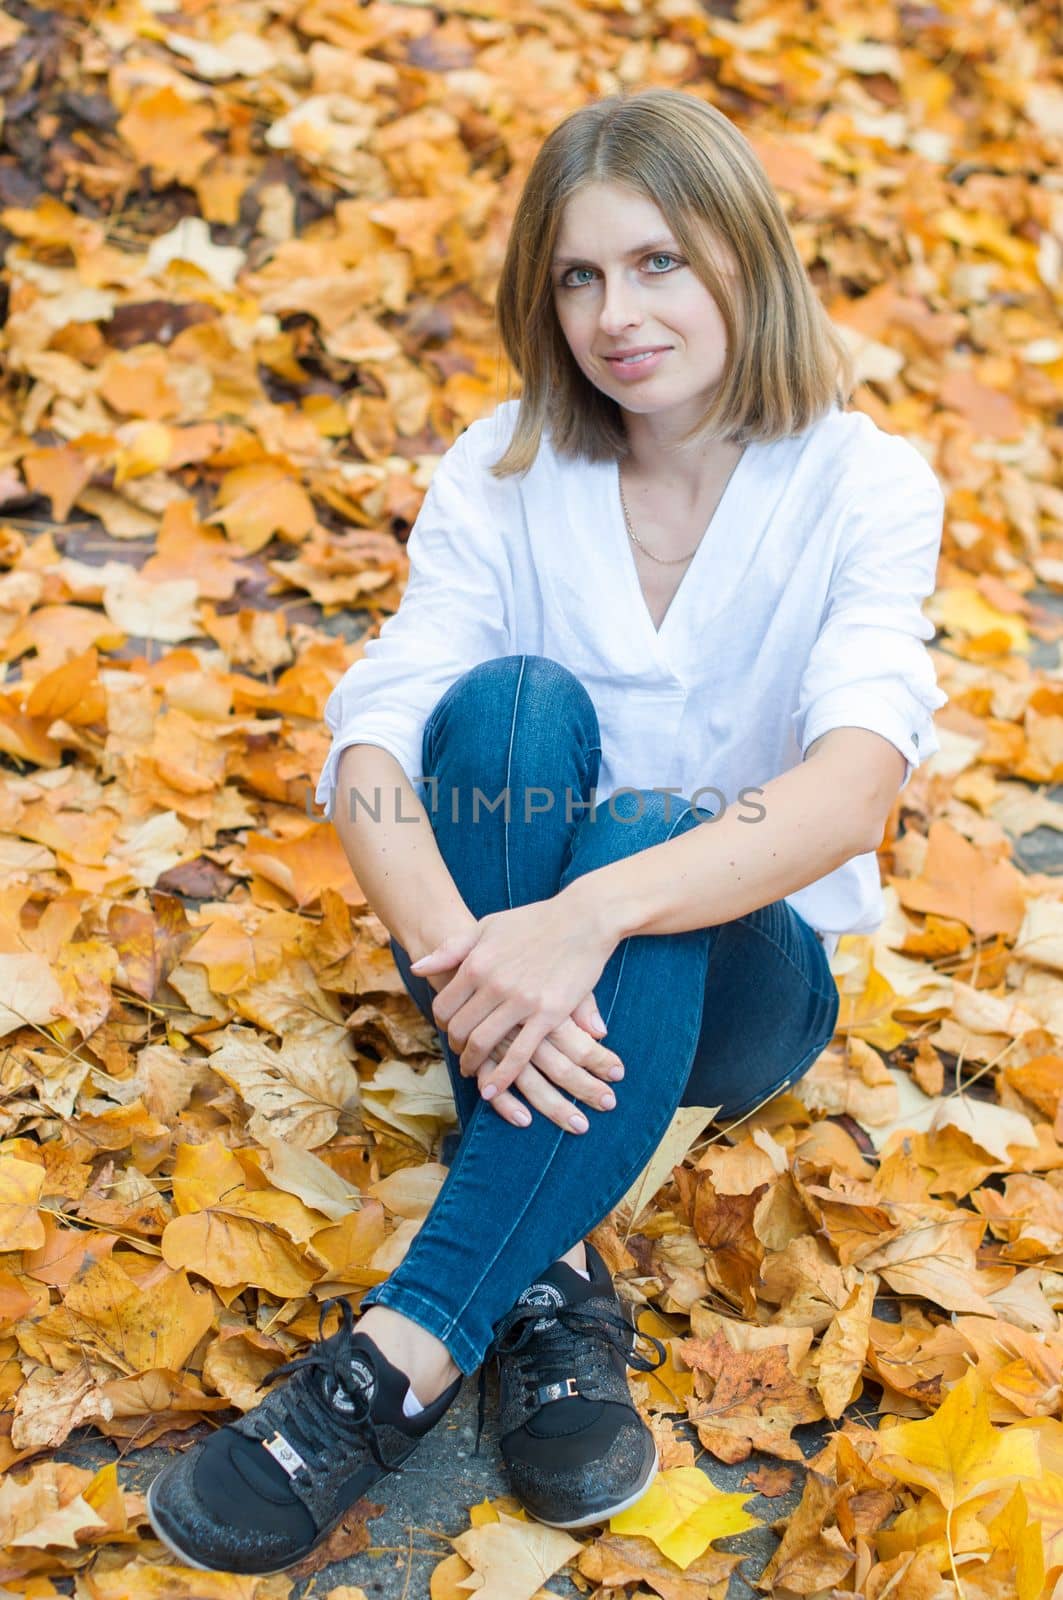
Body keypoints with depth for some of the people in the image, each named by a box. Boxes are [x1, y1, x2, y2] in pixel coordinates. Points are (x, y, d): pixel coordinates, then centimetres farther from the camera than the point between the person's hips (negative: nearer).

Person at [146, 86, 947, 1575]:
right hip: (520, 955, 2)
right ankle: (553, 1273, -32)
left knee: (646, 832, -35)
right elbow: (373, 743, -18)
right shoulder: (500, 475, -4)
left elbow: (856, 785, -28)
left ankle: (404, 1355, -35)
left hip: (736, 978, -1)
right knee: (517, 703, -29)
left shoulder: (864, 487, -10)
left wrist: (590, 917, -43)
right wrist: (455, 954, -38)